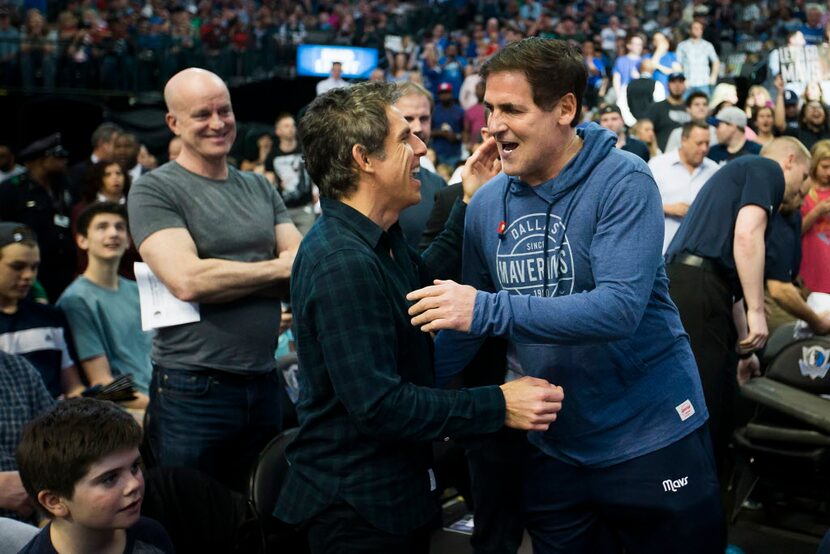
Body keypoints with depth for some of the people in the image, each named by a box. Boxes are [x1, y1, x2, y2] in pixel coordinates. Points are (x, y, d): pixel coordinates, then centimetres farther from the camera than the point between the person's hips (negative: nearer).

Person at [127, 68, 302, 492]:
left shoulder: (260, 188, 12)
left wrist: (225, 278, -13)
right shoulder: (154, 191, -5)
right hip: (193, 388, -5)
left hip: (263, 382, 5)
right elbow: (187, 281, -19)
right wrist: (277, 268, -8)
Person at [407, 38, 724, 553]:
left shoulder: (623, 182, -16)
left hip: (652, 440, -5)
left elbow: (619, 308, -29)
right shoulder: (487, 204, 0)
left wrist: (489, 309, -34)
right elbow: (466, 322, 9)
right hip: (553, 449, 5)